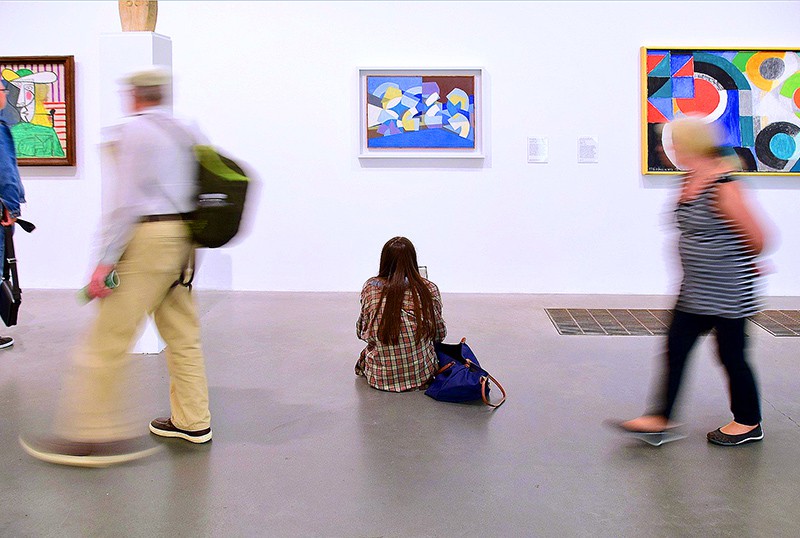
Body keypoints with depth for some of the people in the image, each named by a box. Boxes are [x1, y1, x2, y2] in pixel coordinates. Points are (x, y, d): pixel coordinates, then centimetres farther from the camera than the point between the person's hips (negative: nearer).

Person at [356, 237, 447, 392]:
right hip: (422, 375, 0)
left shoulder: (370, 287, -6)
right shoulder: (429, 289, -7)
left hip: (382, 378, 0)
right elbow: (440, 334, 3)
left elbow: (361, 332, 4)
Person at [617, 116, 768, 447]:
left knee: (731, 354, 6)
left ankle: (749, 423, 26)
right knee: (676, 347, 9)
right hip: (696, 289, 9)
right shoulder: (690, 181, 4)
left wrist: (737, 261, 1)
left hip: (728, 290, -9)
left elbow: (756, 238, -17)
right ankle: (661, 420, 16)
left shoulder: (723, 187, -23)